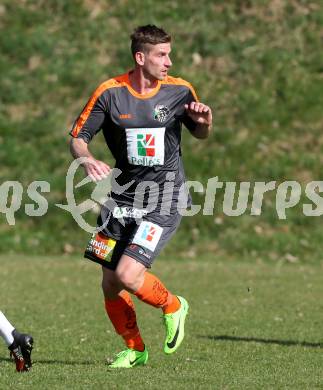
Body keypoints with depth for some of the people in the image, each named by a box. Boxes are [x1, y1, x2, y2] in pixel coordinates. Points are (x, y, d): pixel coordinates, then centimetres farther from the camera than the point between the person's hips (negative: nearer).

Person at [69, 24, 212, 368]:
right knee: (110, 285, 5)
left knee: (128, 275, -19)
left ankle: (172, 306, 12)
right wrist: (87, 160, -22)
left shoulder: (179, 90, -3)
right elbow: (77, 137, 0)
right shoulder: (110, 93, -5)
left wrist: (204, 122, -10)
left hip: (163, 201, -3)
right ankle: (135, 349, 27)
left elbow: (199, 134, 14)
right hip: (123, 196, 3)